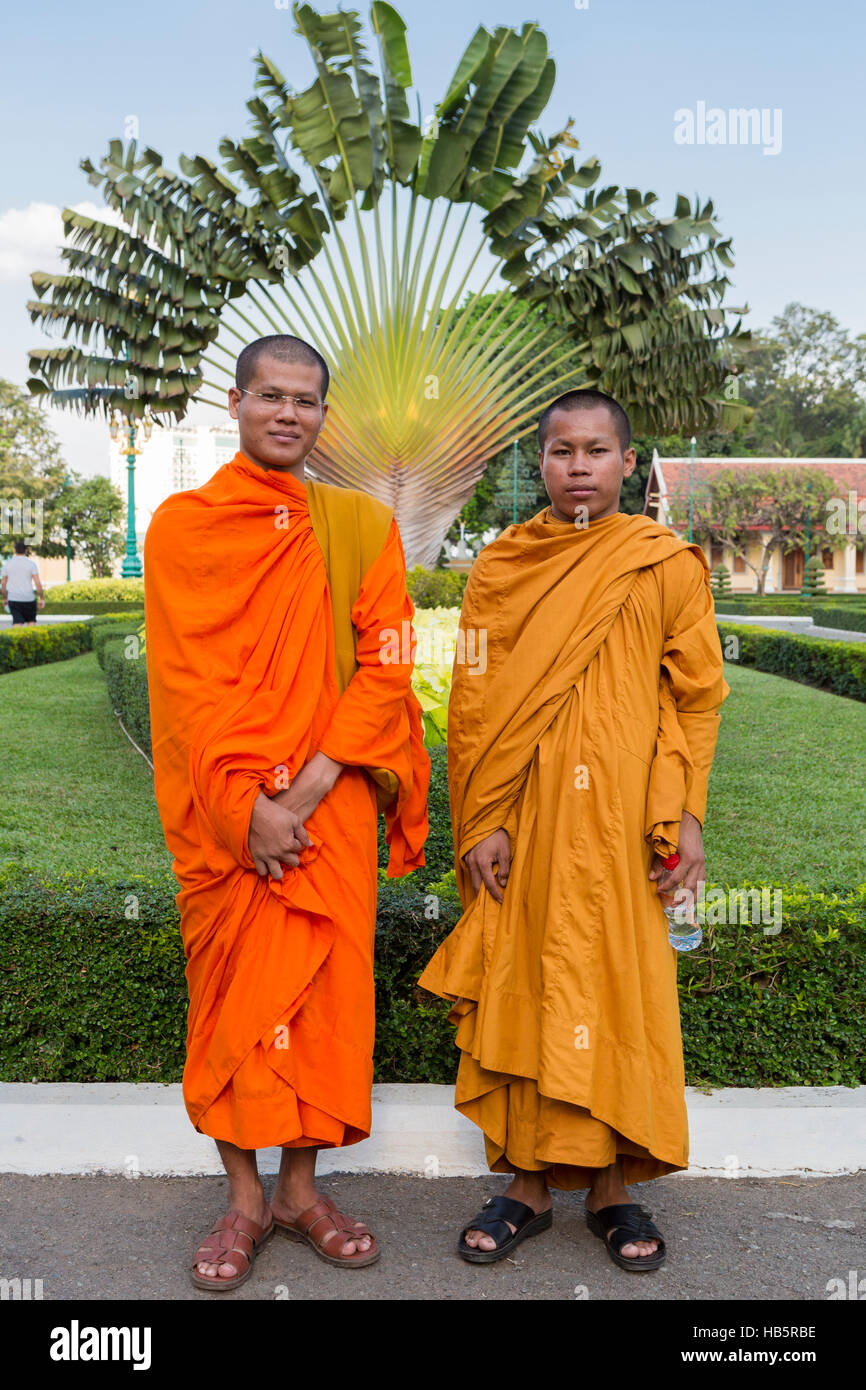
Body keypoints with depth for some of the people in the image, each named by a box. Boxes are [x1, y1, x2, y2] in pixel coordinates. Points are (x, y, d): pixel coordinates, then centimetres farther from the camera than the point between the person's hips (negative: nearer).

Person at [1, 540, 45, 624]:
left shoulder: (7, 564, 2)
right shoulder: (32, 564, -5)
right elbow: (38, 583, -12)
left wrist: (4, 598, 18)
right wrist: (42, 599, -3)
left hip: (13, 599, 1)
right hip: (28, 599, -1)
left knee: (17, 623, -1)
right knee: (30, 622, 17)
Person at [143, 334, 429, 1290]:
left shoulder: (362, 526, 6)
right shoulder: (182, 525, 3)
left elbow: (385, 664, -1)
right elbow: (184, 679, -4)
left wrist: (311, 783, -12)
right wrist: (245, 804, -13)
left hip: (330, 804, 1)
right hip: (220, 808, -1)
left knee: (322, 990, 6)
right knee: (230, 993, 6)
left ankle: (302, 1188, 23)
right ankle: (245, 1199, 21)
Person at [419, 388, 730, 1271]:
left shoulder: (666, 566, 3)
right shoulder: (500, 568, 5)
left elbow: (698, 696, 4)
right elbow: (472, 702, 3)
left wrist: (686, 814, -4)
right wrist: (481, 824, -4)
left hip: (622, 823, -1)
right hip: (524, 823, 1)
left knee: (620, 988, 5)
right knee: (521, 989, 6)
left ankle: (611, 1186, 22)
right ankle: (528, 1182, 22)